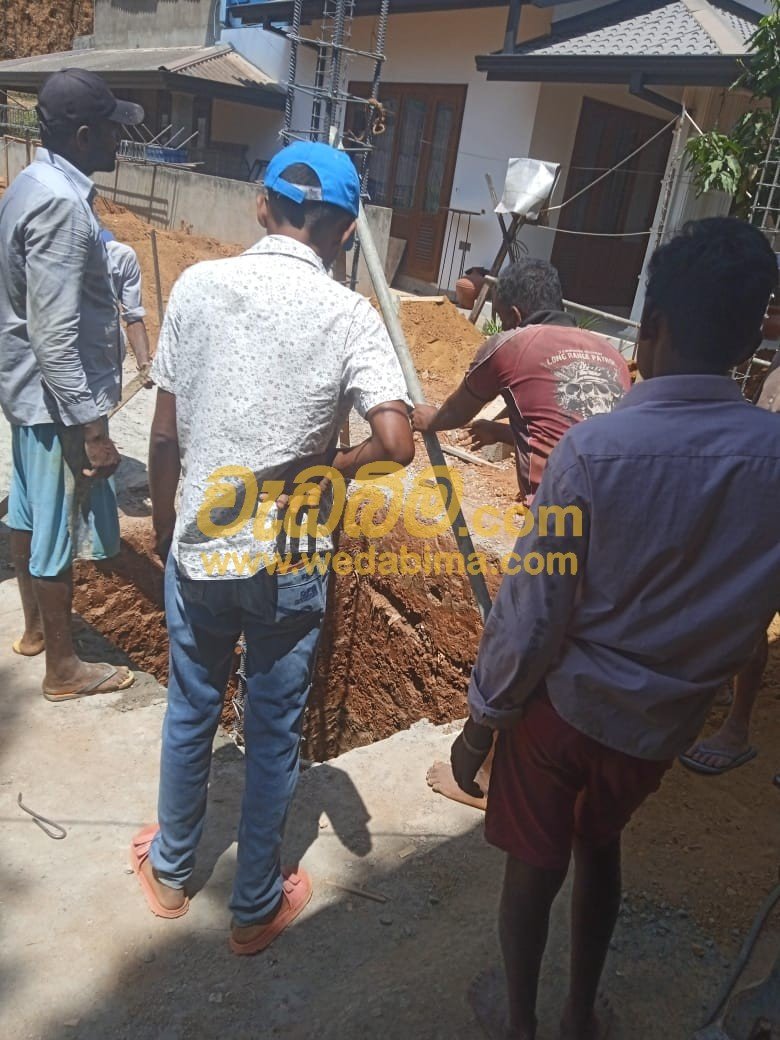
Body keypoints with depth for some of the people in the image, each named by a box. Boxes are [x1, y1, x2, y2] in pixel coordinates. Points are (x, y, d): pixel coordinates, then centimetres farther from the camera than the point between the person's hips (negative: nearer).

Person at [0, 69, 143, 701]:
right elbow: (55, 336, -27)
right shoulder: (62, 205, -23)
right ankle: (63, 668, 19)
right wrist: (93, 427, -25)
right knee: (61, 531, 2)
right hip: (58, 401, -10)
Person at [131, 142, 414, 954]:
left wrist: (163, 526, 13)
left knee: (189, 713, 22)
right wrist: (321, 468, -3)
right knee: (273, 734, 15)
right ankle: (255, 907, 33)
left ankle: (169, 871, 43)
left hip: (199, 551, 3)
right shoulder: (349, 315, -11)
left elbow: (164, 435, -1)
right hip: (289, 564, -2)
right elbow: (395, 442, -21)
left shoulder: (197, 286, -4)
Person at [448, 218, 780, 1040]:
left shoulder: (594, 447, -24)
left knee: (535, 864, 19)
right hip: (668, 720, 4)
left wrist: (481, 720, -7)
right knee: (600, 847, 28)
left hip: (566, 704, -3)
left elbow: (533, 614, -19)